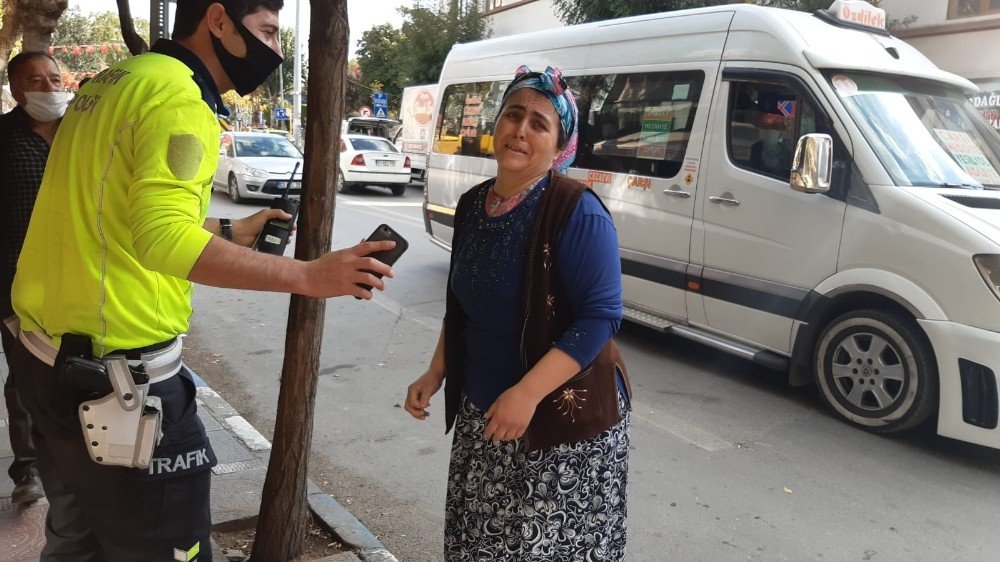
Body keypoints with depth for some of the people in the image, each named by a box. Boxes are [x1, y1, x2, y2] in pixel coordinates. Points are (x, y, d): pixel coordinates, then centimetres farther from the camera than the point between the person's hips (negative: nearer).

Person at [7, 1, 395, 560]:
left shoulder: (115, 82, 13)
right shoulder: (178, 97, -17)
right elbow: (164, 240, -29)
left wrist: (228, 231, 23)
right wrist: (308, 276, -27)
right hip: (117, 372, -10)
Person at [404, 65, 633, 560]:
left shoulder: (576, 211, -17)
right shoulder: (472, 205, 5)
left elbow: (600, 316, -21)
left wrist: (527, 393, -27)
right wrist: (435, 374, 10)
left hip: (565, 416, -6)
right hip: (480, 412, 6)